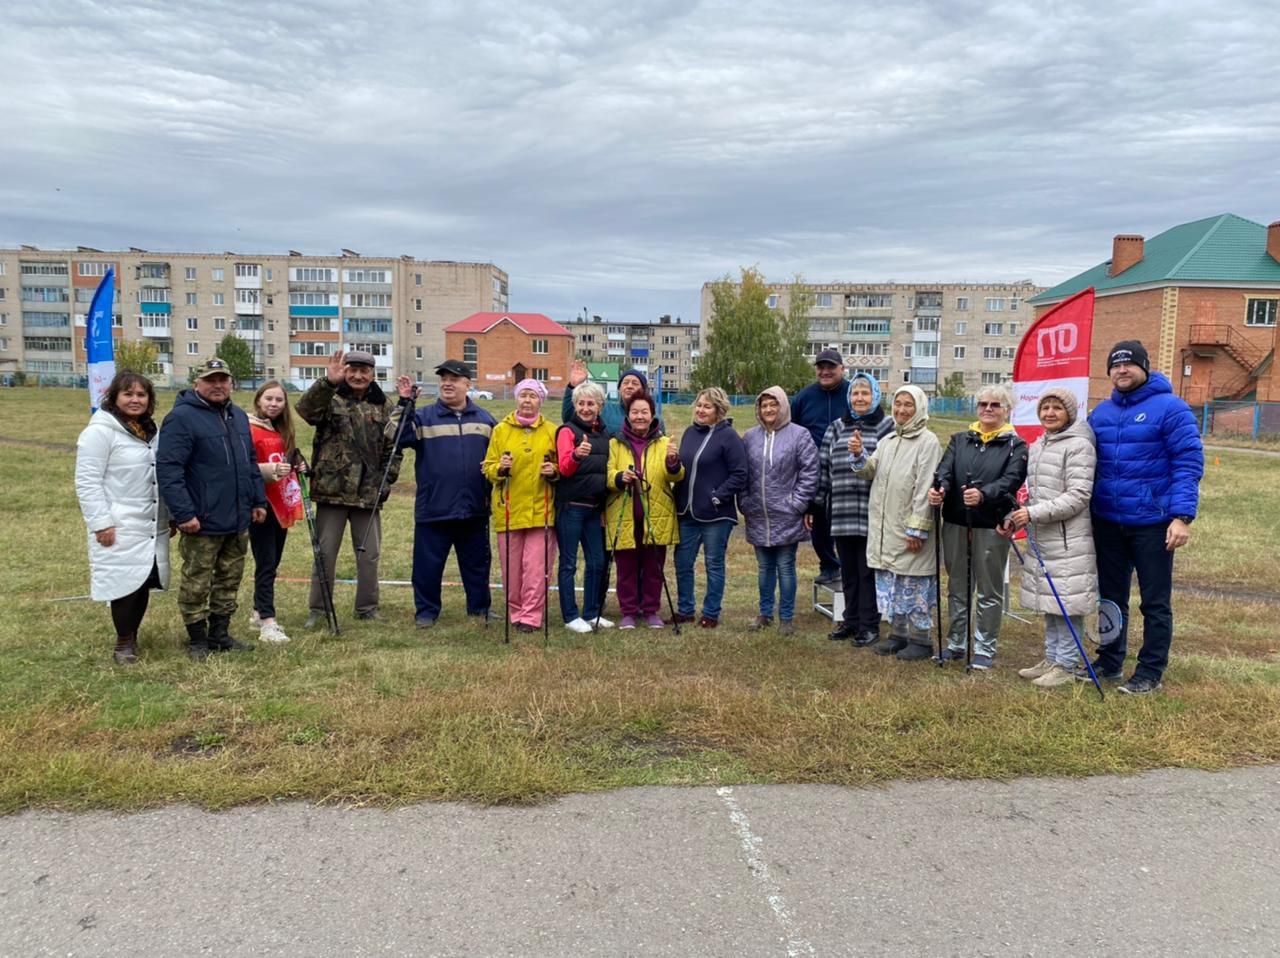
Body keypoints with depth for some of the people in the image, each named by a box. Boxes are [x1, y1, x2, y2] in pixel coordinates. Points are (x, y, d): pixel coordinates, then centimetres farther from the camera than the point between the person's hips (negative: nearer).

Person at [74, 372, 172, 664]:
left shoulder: (150, 431, 14)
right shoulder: (100, 431, -10)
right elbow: (87, 482, -14)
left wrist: (169, 516, 17)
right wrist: (101, 523, -18)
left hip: (151, 527, 7)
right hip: (120, 528, -7)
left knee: (144, 582, 10)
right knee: (126, 584, -4)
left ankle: (132, 637, 25)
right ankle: (123, 643, 12)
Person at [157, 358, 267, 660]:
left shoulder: (238, 416, 13)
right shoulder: (182, 417, -11)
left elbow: (250, 463, 20)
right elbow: (168, 469, -17)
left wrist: (259, 500, 15)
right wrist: (183, 513, -22)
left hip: (238, 521, 7)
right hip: (203, 522, -7)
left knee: (229, 581, 15)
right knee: (196, 584, 4)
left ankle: (220, 634, 27)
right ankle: (197, 640, 17)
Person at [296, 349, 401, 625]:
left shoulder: (383, 407, 9)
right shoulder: (330, 399, -1)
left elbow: (393, 448, 12)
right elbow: (306, 409, -23)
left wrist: (387, 479, 1)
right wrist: (328, 382, -37)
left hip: (369, 493, 3)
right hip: (332, 489, -3)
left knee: (369, 554, 10)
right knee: (325, 553, 5)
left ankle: (367, 608, 24)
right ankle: (318, 610, 18)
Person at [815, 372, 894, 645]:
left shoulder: (887, 426, 0)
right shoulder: (837, 427, 13)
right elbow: (823, 466, 11)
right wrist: (815, 502, 9)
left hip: (871, 512, -4)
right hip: (841, 512, 4)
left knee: (868, 571, 3)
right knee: (848, 571, 12)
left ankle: (869, 625, 13)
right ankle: (851, 620, 24)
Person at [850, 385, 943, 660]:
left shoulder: (928, 442, -9)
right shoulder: (888, 440, 14)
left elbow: (925, 488, -15)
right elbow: (870, 471, 15)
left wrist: (918, 529, -18)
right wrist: (859, 455, -6)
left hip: (909, 529, -7)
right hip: (884, 528, 7)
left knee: (914, 584, 1)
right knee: (889, 582, 14)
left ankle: (919, 639, 12)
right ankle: (897, 633, 26)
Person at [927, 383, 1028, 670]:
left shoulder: (1016, 445, 1)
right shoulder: (960, 439, 13)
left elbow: (1011, 480, -15)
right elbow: (945, 469, -2)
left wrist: (983, 494, -34)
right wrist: (938, 488, -25)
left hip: (992, 525, -4)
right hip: (955, 523, 4)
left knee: (989, 590, 5)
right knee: (957, 586, 13)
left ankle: (984, 649, 16)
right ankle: (956, 643, 25)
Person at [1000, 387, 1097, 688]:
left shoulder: (1078, 445, -10)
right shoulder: (1037, 446, 15)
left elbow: (1078, 496, -16)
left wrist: (1034, 513, -20)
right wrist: (1016, 518, 8)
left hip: (1068, 540, -8)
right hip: (1041, 538, 8)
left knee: (1066, 602, -1)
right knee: (1049, 602, 15)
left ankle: (1066, 665, 10)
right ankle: (1051, 658, 26)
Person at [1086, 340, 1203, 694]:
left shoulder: (1170, 408, -9)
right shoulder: (1101, 413, 8)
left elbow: (1189, 464, -13)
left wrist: (1182, 516, -20)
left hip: (1152, 522, -5)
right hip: (1107, 522, 6)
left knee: (1155, 602, 6)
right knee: (1111, 597, 16)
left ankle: (1150, 672, 16)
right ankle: (1109, 662, 29)